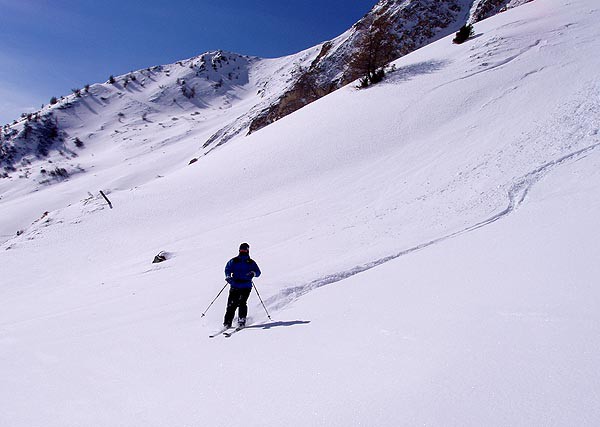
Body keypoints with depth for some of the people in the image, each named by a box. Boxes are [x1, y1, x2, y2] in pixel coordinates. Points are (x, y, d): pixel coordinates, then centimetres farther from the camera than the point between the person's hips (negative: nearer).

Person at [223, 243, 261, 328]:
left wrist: (253, 273, -17)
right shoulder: (234, 261, 12)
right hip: (235, 286, 1)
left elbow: (258, 272, 5)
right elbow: (227, 269, 6)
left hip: (246, 287, -1)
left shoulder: (251, 262, 11)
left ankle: (241, 321, -10)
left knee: (242, 303, -17)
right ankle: (227, 323, 4)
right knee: (231, 305, -4)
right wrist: (228, 276, -13)